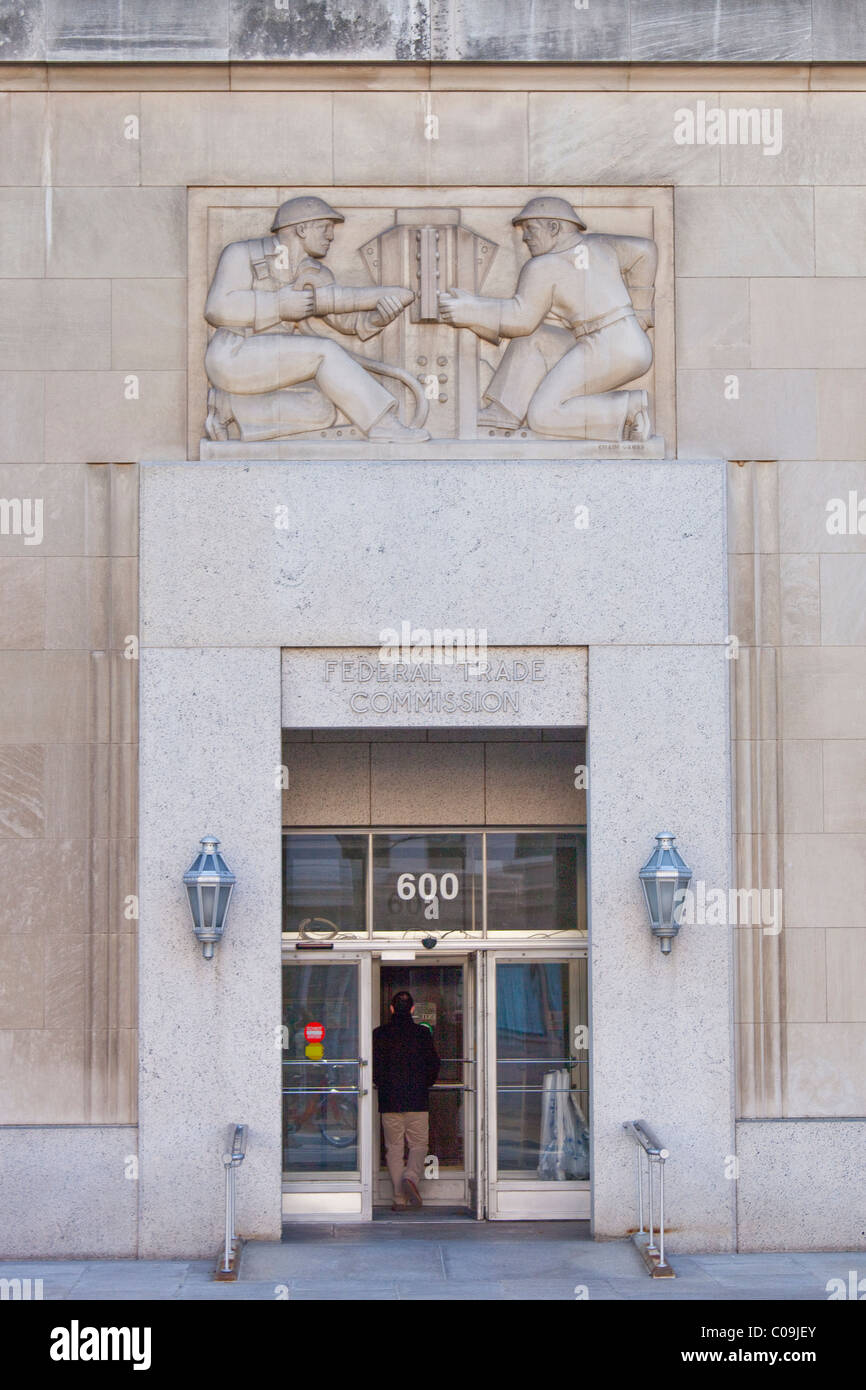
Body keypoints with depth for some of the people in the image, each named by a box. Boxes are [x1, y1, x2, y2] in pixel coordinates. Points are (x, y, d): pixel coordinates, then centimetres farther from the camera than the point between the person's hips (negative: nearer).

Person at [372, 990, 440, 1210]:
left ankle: (399, 1198, 2)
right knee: (418, 1144, 8)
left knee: (394, 1148, 6)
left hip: (389, 1101, 1)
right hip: (417, 1101, -1)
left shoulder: (379, 1034, 0)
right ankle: (411, 1176, -20)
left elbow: (374, 1067, -1)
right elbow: (433, 1065, 0)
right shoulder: (422, 1033, -1)